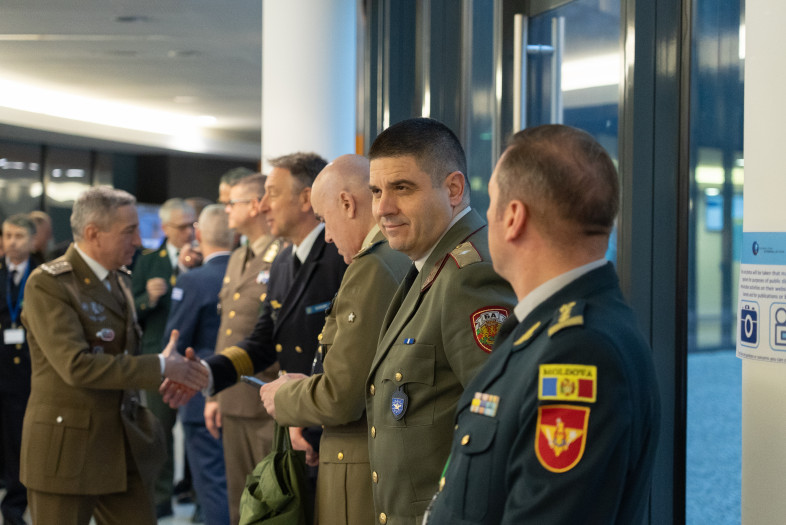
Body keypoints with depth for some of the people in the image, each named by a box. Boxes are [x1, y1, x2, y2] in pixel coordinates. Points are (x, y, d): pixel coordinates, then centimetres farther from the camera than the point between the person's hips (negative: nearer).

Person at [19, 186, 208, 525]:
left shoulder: (120, 281, 12)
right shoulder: (48, 284, -14)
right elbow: (77, 366, -23)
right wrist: (161, 367, -21)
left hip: (125, 444, 7)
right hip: (67, 445, -7)